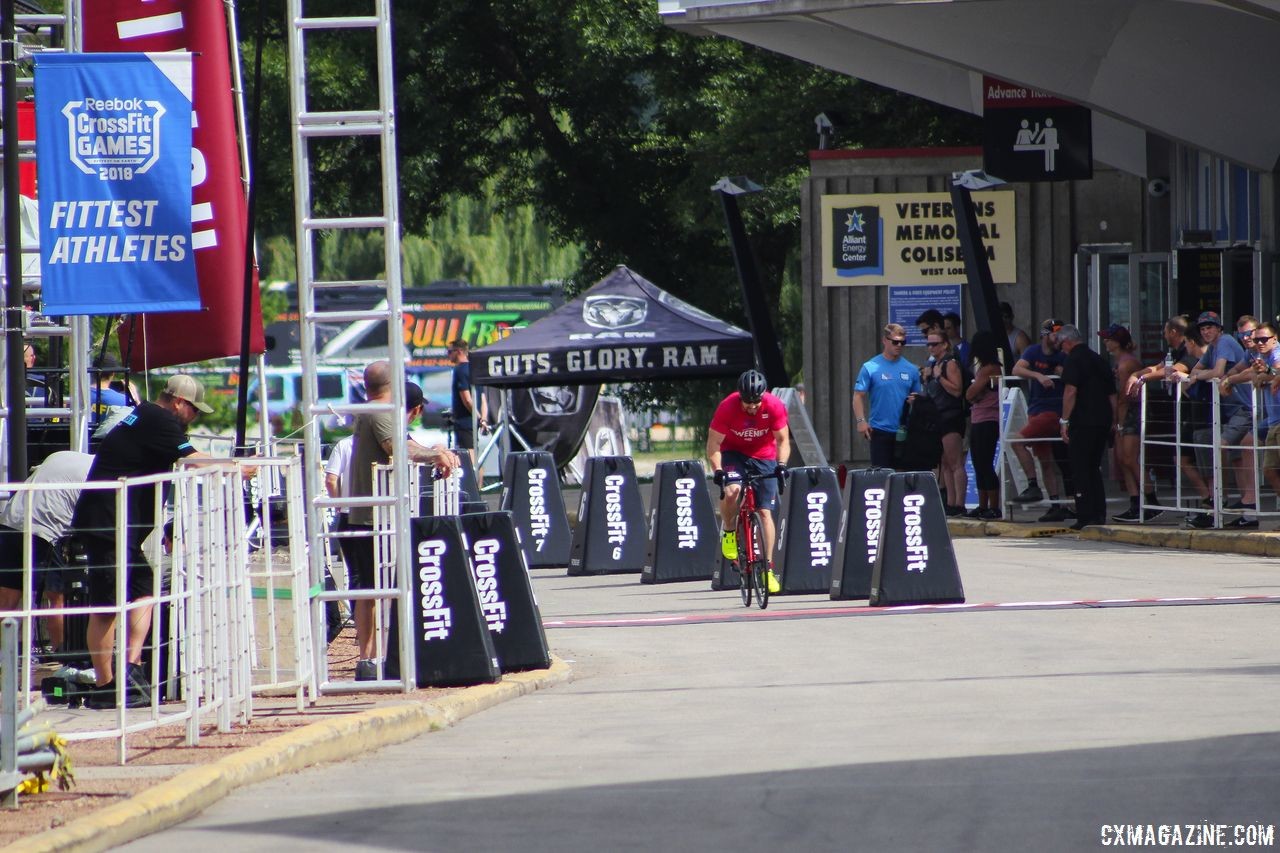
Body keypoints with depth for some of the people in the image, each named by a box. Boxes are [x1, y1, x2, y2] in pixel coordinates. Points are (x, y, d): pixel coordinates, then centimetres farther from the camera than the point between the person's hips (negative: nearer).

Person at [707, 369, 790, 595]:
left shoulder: (775, 406, -21)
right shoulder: (727, 407, -25)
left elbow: (782, 440, -13)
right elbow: (713, 444, -19)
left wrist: (781, 464, -30)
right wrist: (718, 470, -33)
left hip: (764, 458, 1)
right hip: (733, 454, -1)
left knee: (765, 512, -6)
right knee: (731, 490, -32)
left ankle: (768, 568, -1)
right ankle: (729, 532, -4)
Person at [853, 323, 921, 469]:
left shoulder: (911, 370, 10)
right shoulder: (870, 368, -1)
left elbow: (919, 395, 19)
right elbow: (858, 396, -3)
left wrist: (915, 400, -6)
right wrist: (861, 421, -17)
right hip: (880, 430, -3)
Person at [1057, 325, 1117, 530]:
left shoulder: (1073, 361, -8)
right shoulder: (1099, 360, 17)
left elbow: (1071, 391, -18)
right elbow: (1112, 394, 20)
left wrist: (1064, 420, -16)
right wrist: (1113, 421, 25)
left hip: (1082, 421, -7)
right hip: (1103, 422, 7)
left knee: (1081, 471, -4)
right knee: (1094, 469, 15)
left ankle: (1085, 517, -7)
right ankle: (1099, 514, 12)